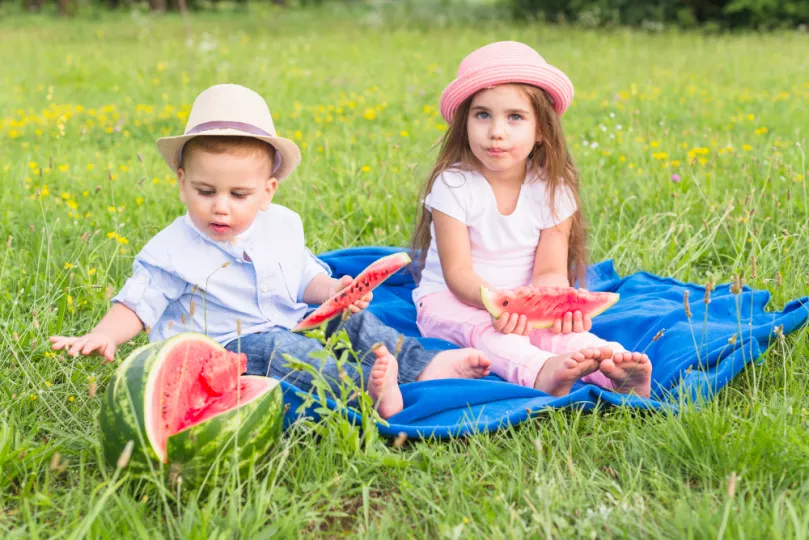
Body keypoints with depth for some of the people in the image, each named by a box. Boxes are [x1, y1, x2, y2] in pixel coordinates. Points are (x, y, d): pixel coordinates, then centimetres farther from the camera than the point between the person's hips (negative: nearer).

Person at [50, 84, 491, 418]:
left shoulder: (282, 226, 6)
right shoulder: (173, 251, -7)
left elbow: (305, 277, 14)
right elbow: (138, 302, -7)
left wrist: (331, 289, -8)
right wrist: (104, 335, -25)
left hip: (294, 325, 6)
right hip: (224, 348, -6)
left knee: (351, 316, -8)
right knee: (271, 348, -34)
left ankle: (421, 364, -14)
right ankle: (361, 385, -46)